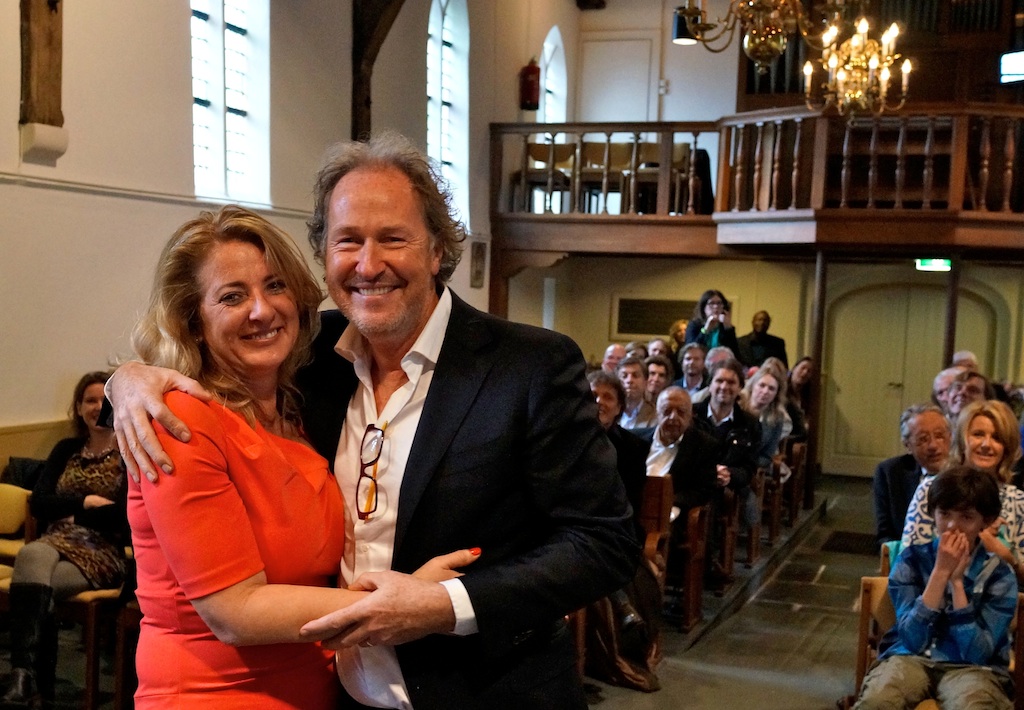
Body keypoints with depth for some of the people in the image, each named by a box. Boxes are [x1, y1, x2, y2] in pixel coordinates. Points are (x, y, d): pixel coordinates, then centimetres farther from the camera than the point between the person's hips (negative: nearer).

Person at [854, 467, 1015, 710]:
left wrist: (956, 580, -15)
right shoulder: (912, 559, 0)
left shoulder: (998, 574, -2)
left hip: (970, 668, 0)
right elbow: (913, 639, -11)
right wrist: (941, 572, -15)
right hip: (911, 658, 0)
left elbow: (976, 653, -11)